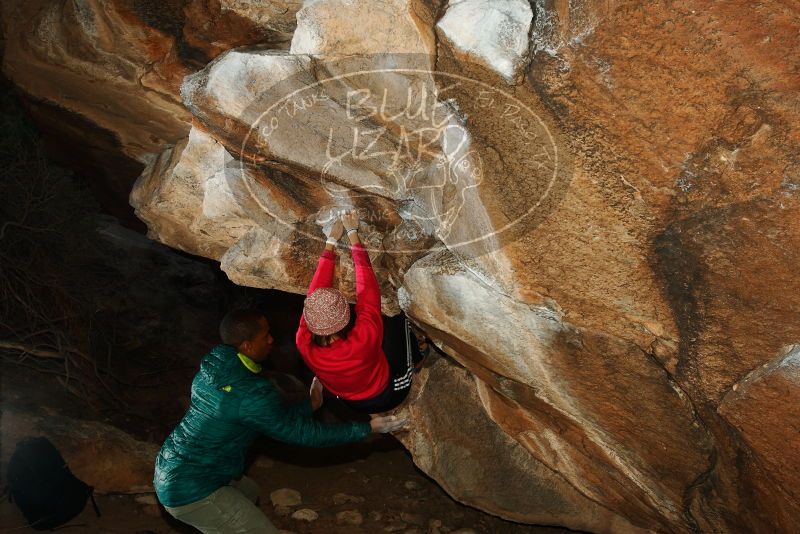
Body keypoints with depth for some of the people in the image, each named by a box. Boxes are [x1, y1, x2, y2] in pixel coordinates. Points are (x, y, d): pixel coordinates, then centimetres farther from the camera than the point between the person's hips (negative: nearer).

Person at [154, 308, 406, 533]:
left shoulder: (213, 366, 0)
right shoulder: (251, 393, -26)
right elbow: (303, 432, -18)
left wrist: (310, 404, 14)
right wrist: (367, 428, -13)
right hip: (191, 492, -9)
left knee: (248, 491, 29)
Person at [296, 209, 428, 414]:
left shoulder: (305, 345, -33)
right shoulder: (364, 338, -43)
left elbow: (314, 291, -21)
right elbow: (367, 288, -31)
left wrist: (331, 243, -12)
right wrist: (353, 234, -20)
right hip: (389, 394, -3)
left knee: (385, 321, 15)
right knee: (400, 321, 11)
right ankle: (416, 357, 39)